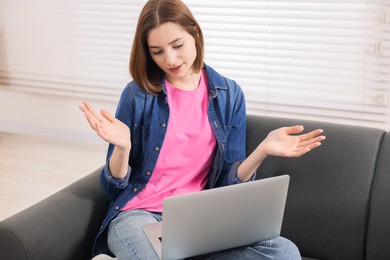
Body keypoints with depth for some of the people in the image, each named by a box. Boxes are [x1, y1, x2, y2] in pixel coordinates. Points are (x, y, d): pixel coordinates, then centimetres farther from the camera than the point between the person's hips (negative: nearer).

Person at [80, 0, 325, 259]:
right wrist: (122, 147, -21)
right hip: (139, 214, -3)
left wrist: (263, 150, -13)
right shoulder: (138, 94, -3)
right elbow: (114, 187, 0)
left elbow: (228, 181, 4)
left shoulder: (229, 94, 4)